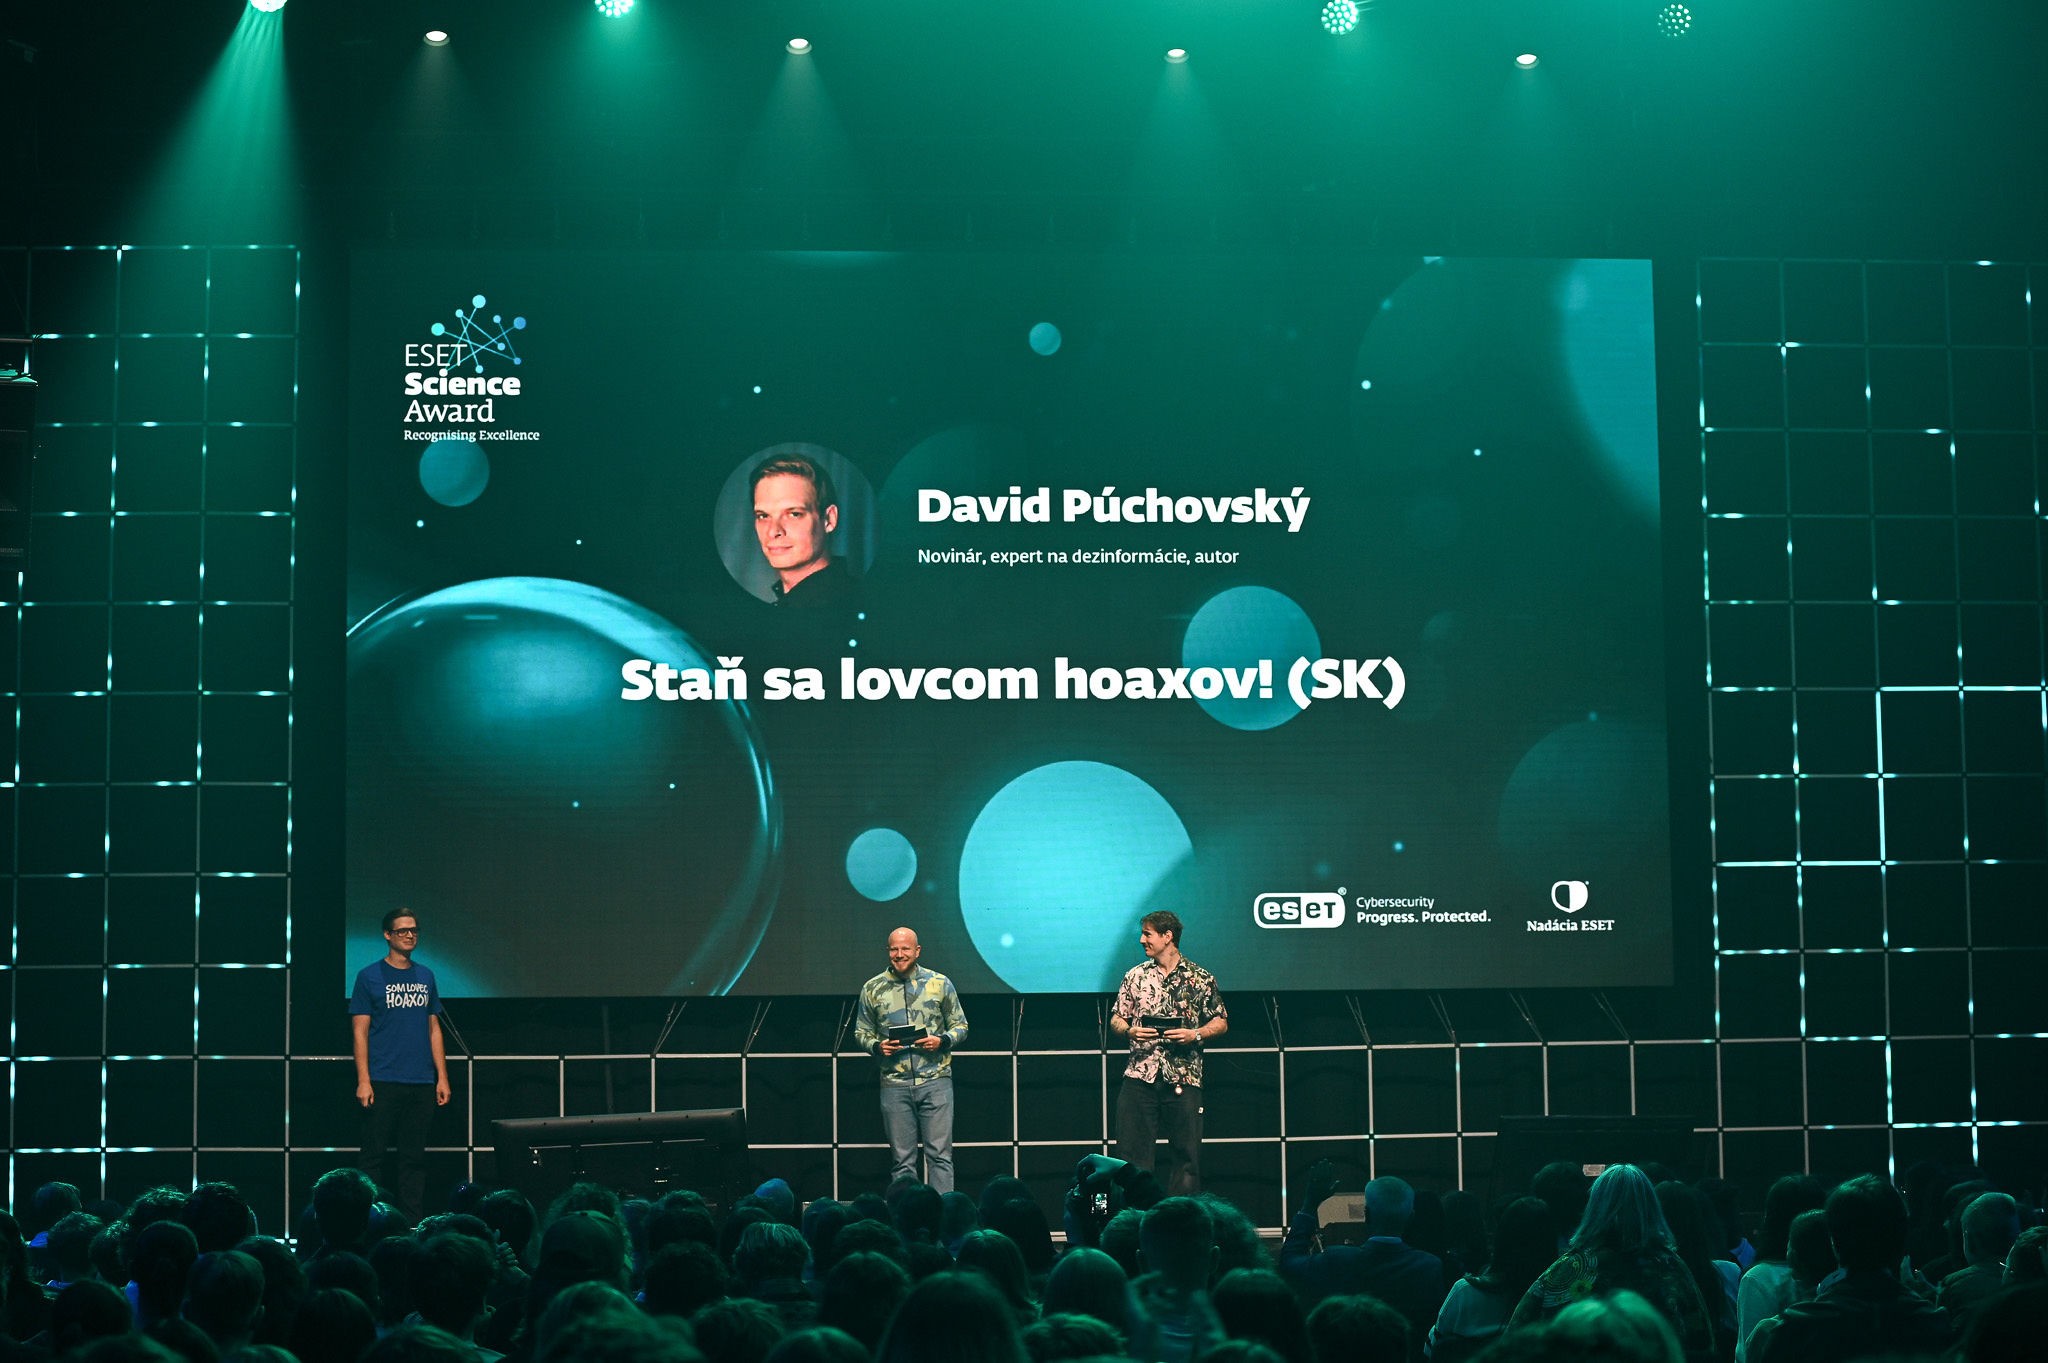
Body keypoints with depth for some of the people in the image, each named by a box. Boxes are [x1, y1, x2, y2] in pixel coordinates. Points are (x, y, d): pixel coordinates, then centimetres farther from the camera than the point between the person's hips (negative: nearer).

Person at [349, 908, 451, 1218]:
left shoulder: (425, 976, 13)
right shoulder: (369, 976, 0)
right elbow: (360, 1031, -4)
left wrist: (442, 1076, 9)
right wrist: (363, 1080, -12)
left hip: (421, 1083, 4)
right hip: (383, 1082, -4)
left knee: (415, 1157, 6)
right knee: (374, 1155, -2)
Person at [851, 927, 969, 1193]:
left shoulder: (940, 983, 5)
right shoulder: (872, 989, 8)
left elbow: (960, 1026, 10)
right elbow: (861, 1032, 15)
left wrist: (942, 1041, -9)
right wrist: (877, 1047, -6)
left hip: (935, 1080, -1)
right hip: (894, 1083, 1)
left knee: (940, 1154, -4)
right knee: (901, 1158, 4)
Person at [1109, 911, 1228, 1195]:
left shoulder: (1201, 979, 5)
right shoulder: (1135, 976, 12)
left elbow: (1221, 1022, 8)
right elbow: (1116, 1019, 15)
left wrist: (1195, 1035, -10)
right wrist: (1129, 1031, -7)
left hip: (1184, 1078, -2)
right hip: (1139, 1076, 2)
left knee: (1185, 1154, 1)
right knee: (1132, 1152, -3)